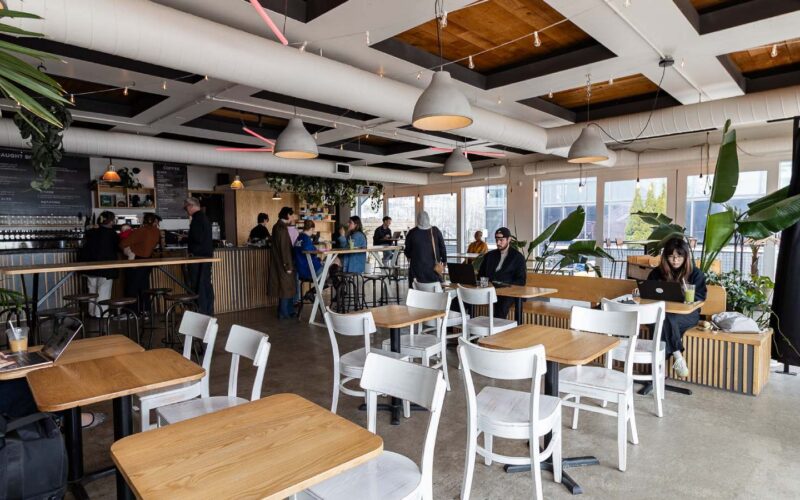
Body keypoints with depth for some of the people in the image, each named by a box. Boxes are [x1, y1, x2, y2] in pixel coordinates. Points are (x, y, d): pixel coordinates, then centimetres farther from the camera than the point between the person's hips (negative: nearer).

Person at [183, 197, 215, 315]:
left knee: (198, 285, -5)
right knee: (206, 284, 13)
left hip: (198, 256, -10)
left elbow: (197, 238, -21)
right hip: (207, 255, 10)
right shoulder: (205, 217, 15)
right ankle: (209, 312, 20)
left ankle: (202, 312, -3)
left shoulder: (197, 219, -14)